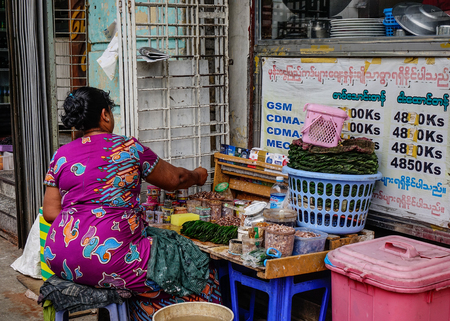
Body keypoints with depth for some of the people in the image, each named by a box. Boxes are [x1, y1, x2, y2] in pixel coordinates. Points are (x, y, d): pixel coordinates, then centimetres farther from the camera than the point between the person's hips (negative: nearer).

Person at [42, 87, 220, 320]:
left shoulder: (61, 156, 10)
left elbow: (50, 212, 9)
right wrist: (197, 176, 30)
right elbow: (174, 179, 11)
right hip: (105, 259, -7)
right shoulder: (129, 148, -1)